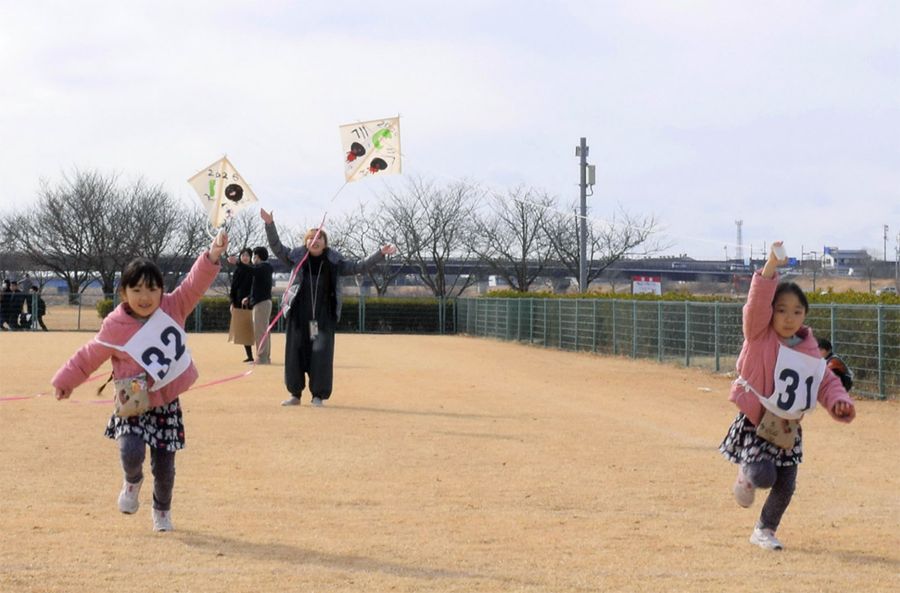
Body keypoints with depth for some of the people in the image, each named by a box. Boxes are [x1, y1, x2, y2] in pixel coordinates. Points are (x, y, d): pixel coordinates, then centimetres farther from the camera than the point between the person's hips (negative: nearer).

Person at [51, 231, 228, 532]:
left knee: (164, 465, 3)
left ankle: (162, 510, 32)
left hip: (166, 404, 2)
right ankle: (132, 481, 14)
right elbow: (89, 357, 2)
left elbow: (195, 284, -13)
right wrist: (65, 381, 10)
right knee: (131, 452, -23)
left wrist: (212, 257, -29)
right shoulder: (115, 327, -10)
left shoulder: (172, 308, -5)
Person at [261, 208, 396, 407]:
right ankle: (295, 394, 15)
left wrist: (380, 254, 3)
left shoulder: (334, 262, 7)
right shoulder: (297, 258, 7)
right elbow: (277, 248, 6)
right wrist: (270, 225, -6)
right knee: (295, 352, 3)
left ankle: (318, 395, 3)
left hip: (324, 316, -1)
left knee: (321, 353, -6)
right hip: (298, 315, 1)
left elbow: (357, 267, 10)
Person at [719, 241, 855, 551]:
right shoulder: (760, 337, -12)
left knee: (785, 485, 6)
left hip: (788, 429, 5)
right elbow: (758, 303, -27)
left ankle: (765, 530, 30)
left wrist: (839, 402, -15)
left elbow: (827, 382, 7)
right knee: (763, 475, -22)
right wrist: (771, 266, -39)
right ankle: (745, 473, 15)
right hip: (755, 421, -5)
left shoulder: (811, 352, 1)